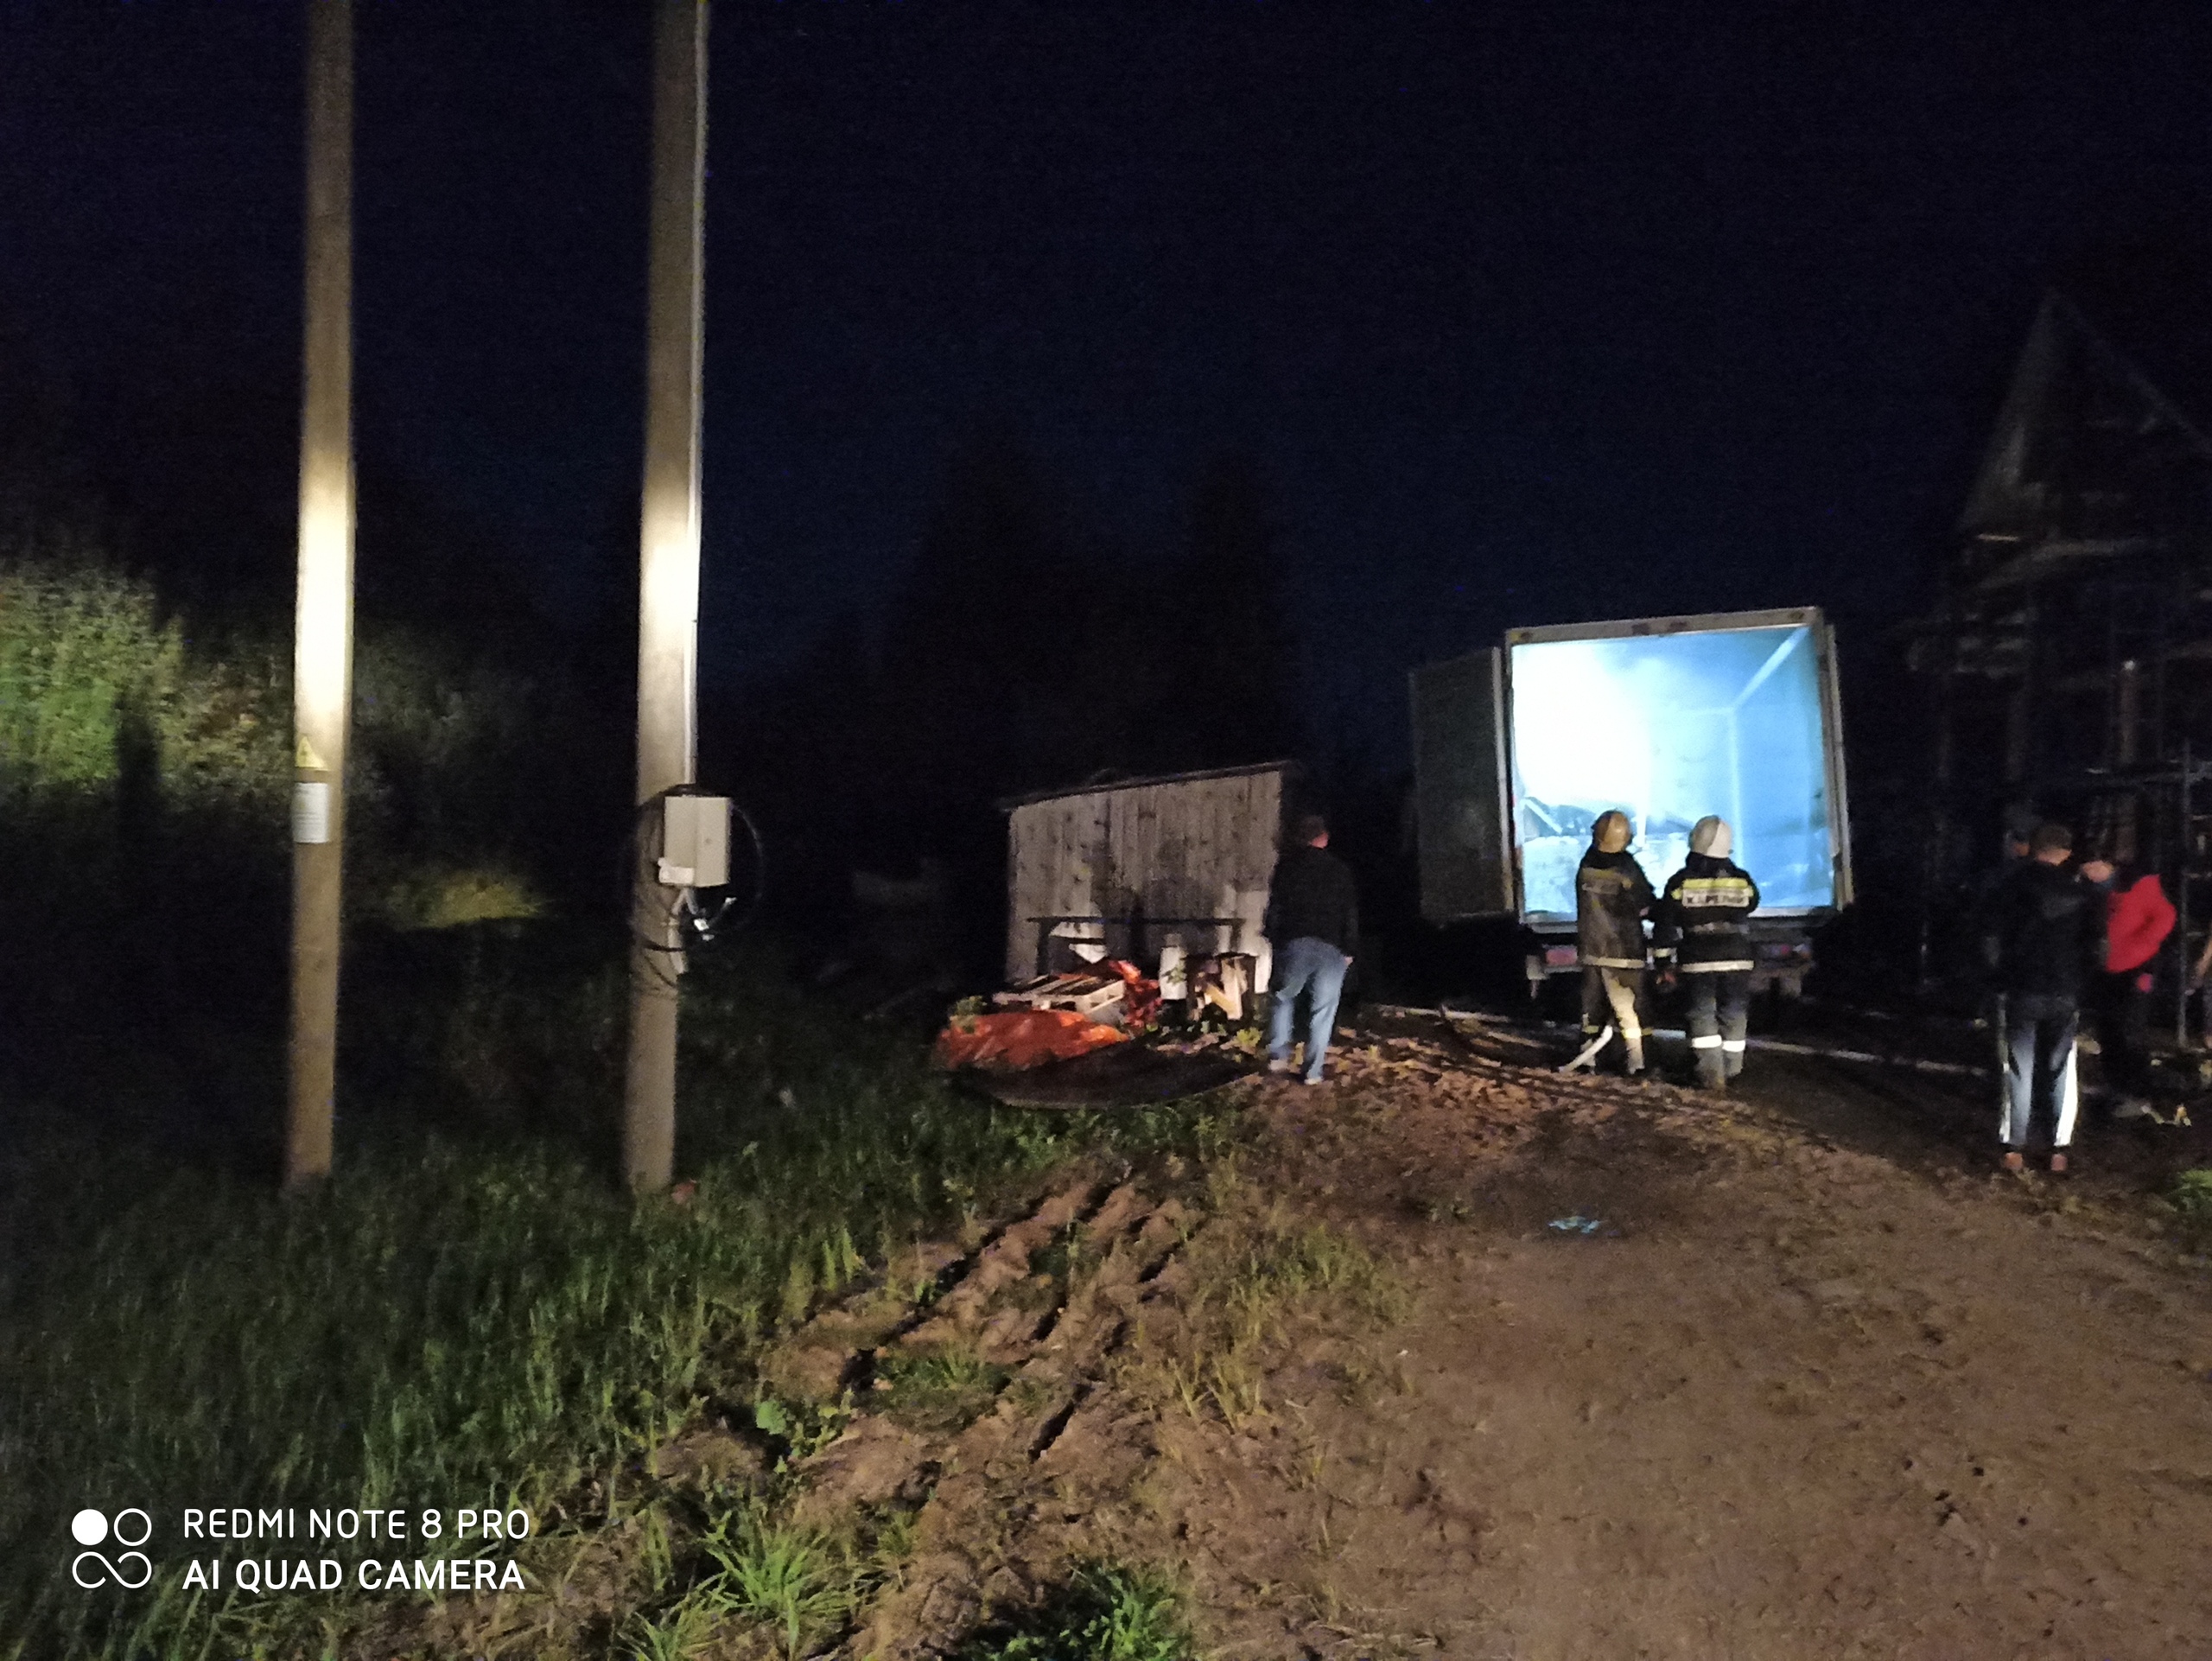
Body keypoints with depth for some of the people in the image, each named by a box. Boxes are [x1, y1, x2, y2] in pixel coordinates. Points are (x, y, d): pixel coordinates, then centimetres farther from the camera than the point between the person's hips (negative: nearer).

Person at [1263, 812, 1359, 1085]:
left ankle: (1278, 1056, 12)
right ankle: (1313, 1072, 3)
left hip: (1294, 942, 1)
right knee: (1322, 1009, 4)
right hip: (1331, 947, 0)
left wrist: (1272, 937, 9)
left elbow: (1275, 906, 2)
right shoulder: (1340, 869, 5)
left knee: (1284, 998, 21)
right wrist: (1349, 949, 10)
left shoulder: (1287, 865, 4)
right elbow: (1351, 913, 5)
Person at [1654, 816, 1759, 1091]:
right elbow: (1751, 905, 21)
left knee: (1703, 1014, 4)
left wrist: (1664, 962, 5)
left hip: (1698, 962, -2)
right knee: (1733, 1015, 11)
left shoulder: (1680, 882, -6)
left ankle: (1711, 1074, -4)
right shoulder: (1742, 880, -1)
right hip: (1738, 959, 2)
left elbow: (1665, 926, -3)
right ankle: (1731, 1071, 17)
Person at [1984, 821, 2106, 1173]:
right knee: (2062, 1071, 11)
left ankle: (2015, 1149, 4)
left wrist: (2001, 979, 8)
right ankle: (2059, 1150, 9)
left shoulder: (2013, 887, -5)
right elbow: (2098, 947, -1)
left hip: (2022, 992, -1)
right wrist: (2081, 980, 13)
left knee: (2020, 1071, 5)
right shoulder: (2084, 892, -1)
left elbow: (1994, 944, -6)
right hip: (2066, 995, 1)